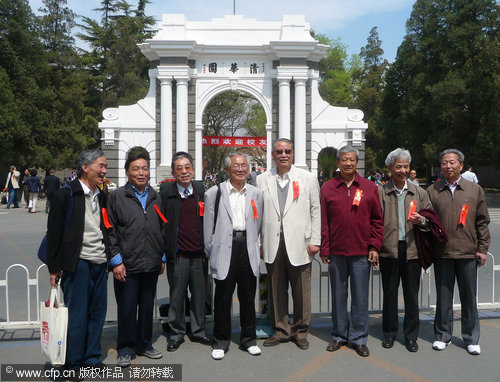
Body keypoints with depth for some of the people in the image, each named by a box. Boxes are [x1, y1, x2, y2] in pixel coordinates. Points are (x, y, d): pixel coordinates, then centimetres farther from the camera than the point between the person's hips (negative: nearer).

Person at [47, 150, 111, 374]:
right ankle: (73, 363, 15)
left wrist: (110, 259, 14)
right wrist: (54, 268, -7)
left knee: (98, 312, 11)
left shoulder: (102, 197, 14)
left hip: (100, 263, 6)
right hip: (77, 263, -6)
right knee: (77, 314, 0)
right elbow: (54, 233, -6)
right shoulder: (66, 195, -6)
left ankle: (92, 358, 25)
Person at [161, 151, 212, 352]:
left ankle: (198, 331, 28)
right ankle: (177, 333, 24)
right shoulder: (166, 193, -2)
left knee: (200, 294, 11)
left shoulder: (202, 191, 6)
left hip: (199, 254, 2)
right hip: (177, 255, -2)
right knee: (177, 296, 7)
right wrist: (164, 252, -4)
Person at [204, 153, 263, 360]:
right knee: (222, 298, 4)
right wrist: (211, 253, 0)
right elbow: (208, 227, 2)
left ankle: (249, 339, 26)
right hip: (224, 249, -2)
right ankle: (221, 342, 19)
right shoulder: (214, 193, 1)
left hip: (248, 250, 3)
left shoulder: (256, 194, 10)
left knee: (248, 297, 11)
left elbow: (258, 225, 14)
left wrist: (256, 248, 8)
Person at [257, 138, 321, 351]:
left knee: (301, 292, 5)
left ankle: (300, 332, 22)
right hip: (272, 245, 1)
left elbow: (316, 211, 5)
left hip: (299, 245, -1)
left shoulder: (308, 179, 6)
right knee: (276, 291, 9)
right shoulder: (262, 180, 9)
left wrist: (314, 241, -1)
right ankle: (281, 330, 24)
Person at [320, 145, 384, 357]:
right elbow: (323, 221, 4)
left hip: (361, 252, 0)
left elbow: (377, 220, 6)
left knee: (360, 296, 5)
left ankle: (359, 338, 18)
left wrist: (374, 247, 0)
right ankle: (339, 335, 24)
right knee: (338, 295, 10)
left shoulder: (369, 187, 5)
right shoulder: (327, 188, 5)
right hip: (336, 252, 1)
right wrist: (324, 249, 1)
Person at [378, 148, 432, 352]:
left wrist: (422, 221, -10)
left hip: (412, 250, 1)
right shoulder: (380, 192, 3)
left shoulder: (420, 193, 9)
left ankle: (411, 336, 21)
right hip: (389, 250, -1)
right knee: (389, 294, 8)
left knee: (412, 295, 7)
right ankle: (389, 333, 23)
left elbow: (431, 219, 13)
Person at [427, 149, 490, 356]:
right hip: (442, 253, 0)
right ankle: (443, 335, 22)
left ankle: (471, 339, 22)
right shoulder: (432, 191, 5)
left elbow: (482, 221, 7)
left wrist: (482, 249, 3)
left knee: (469, 297, 8)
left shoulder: (474, 189, 6)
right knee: (443, 297, 8)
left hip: (468, 253, 0)